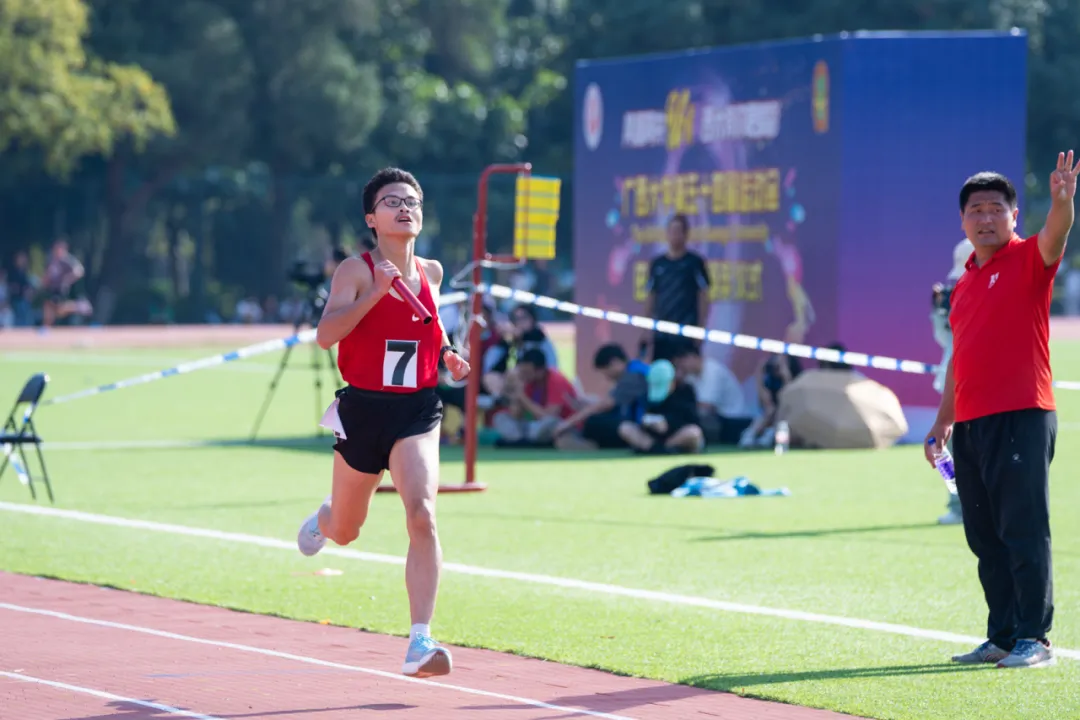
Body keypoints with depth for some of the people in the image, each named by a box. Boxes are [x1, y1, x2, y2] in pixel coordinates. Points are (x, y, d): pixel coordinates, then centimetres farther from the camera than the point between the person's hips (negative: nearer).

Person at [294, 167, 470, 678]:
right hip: (363, 409, -1)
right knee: (345, 532, 17)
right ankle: (324, 517, 58)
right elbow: (326, 334, -22)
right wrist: (377, 292, -31)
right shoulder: (357, 271, -8)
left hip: (417, 411, 1)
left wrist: (446, 354, 9)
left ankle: (420, 644, -24)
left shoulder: (431, 272, 7)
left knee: (422, 515, -22)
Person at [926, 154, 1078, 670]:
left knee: (1024, 533, -8)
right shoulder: (964, 285, 19)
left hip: (1021, 419, -7)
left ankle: (1035, 639, -5)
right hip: (970, 425, 7)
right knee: (985, 539, 9)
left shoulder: (1028, 260, -1)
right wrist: (943, 421, 22)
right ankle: (1002, 638, 15)